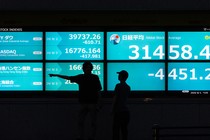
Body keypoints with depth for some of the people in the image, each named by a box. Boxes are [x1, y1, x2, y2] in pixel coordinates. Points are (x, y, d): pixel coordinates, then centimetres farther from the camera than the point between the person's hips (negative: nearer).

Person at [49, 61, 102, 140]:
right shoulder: (80, 77, 8)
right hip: (83, 103, 3)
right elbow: (68, 78, 13)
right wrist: (55, 75, 12)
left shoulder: (95, 77, 0)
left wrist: (98, 103, -8)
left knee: (93, 122, -1)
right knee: (80, 122, 0)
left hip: (93, 103, -3)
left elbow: (98, 91, -2)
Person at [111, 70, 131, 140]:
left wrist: (112, 110, -4)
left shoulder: (118, 86, -9)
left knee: (116, 129, -5)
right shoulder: (128, 87, 11)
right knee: (124, 129, 7)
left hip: (118, 110, -6)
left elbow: (115, 99, -9)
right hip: (125, 110, 6)